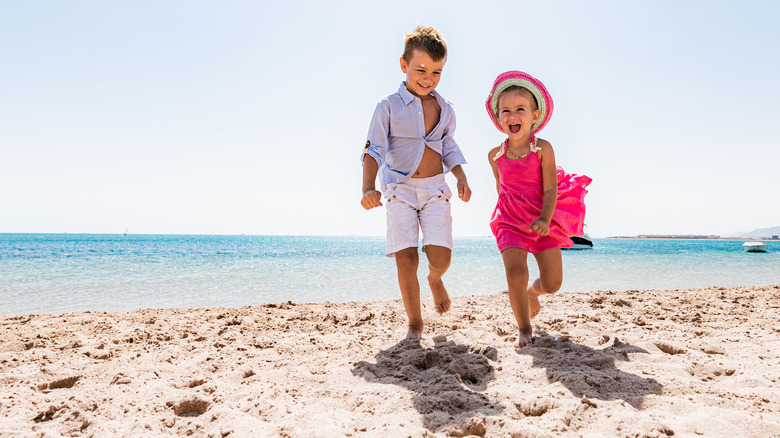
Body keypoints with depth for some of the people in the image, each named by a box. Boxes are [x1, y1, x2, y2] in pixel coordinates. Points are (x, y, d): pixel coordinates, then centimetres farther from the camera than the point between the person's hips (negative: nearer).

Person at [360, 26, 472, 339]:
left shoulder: (444, 110, 8)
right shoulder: (389, 107, -5)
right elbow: (374, 149, -11)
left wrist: (462, 178, 4)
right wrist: (368, 188, -26)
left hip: (435, 188, 3)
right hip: (400, 190, -2)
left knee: (440, 256, -11)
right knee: (406, 258, -7)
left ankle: (435, 279, 28)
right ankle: (415, 323, 10)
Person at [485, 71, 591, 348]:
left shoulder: (543, 149, -9)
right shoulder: (495, 155, -2)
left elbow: (550, 189, -12)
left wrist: (544, 219, -25)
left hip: (543, 221, 0)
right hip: (510, 220, 1)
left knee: (552, 282, -4)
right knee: (515, 270, -19)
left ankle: (532, 292, 35)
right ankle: (524, 329, -1)